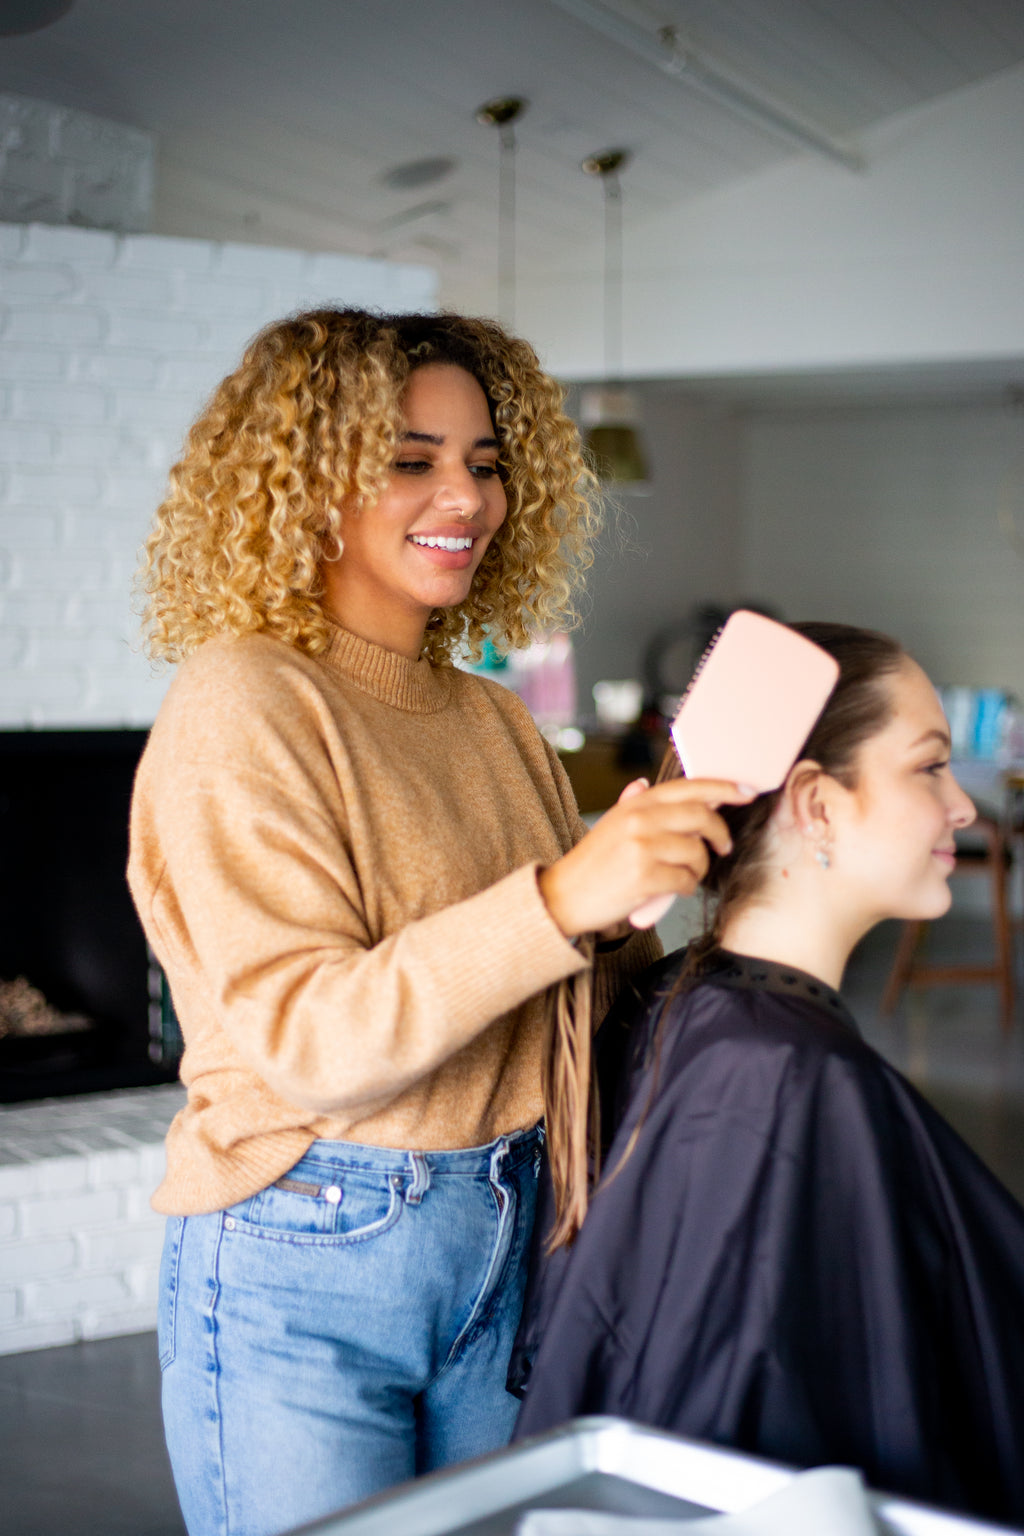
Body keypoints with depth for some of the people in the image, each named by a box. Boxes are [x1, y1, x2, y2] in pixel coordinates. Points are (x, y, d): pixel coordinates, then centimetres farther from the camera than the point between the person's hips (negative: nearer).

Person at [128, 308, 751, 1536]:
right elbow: (305, 1040, -23)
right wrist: (559, 899, -32)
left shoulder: (489, 717, 9)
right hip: (302, 1265, -6)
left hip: (497, 1244, 7)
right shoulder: (242, 708, -12)